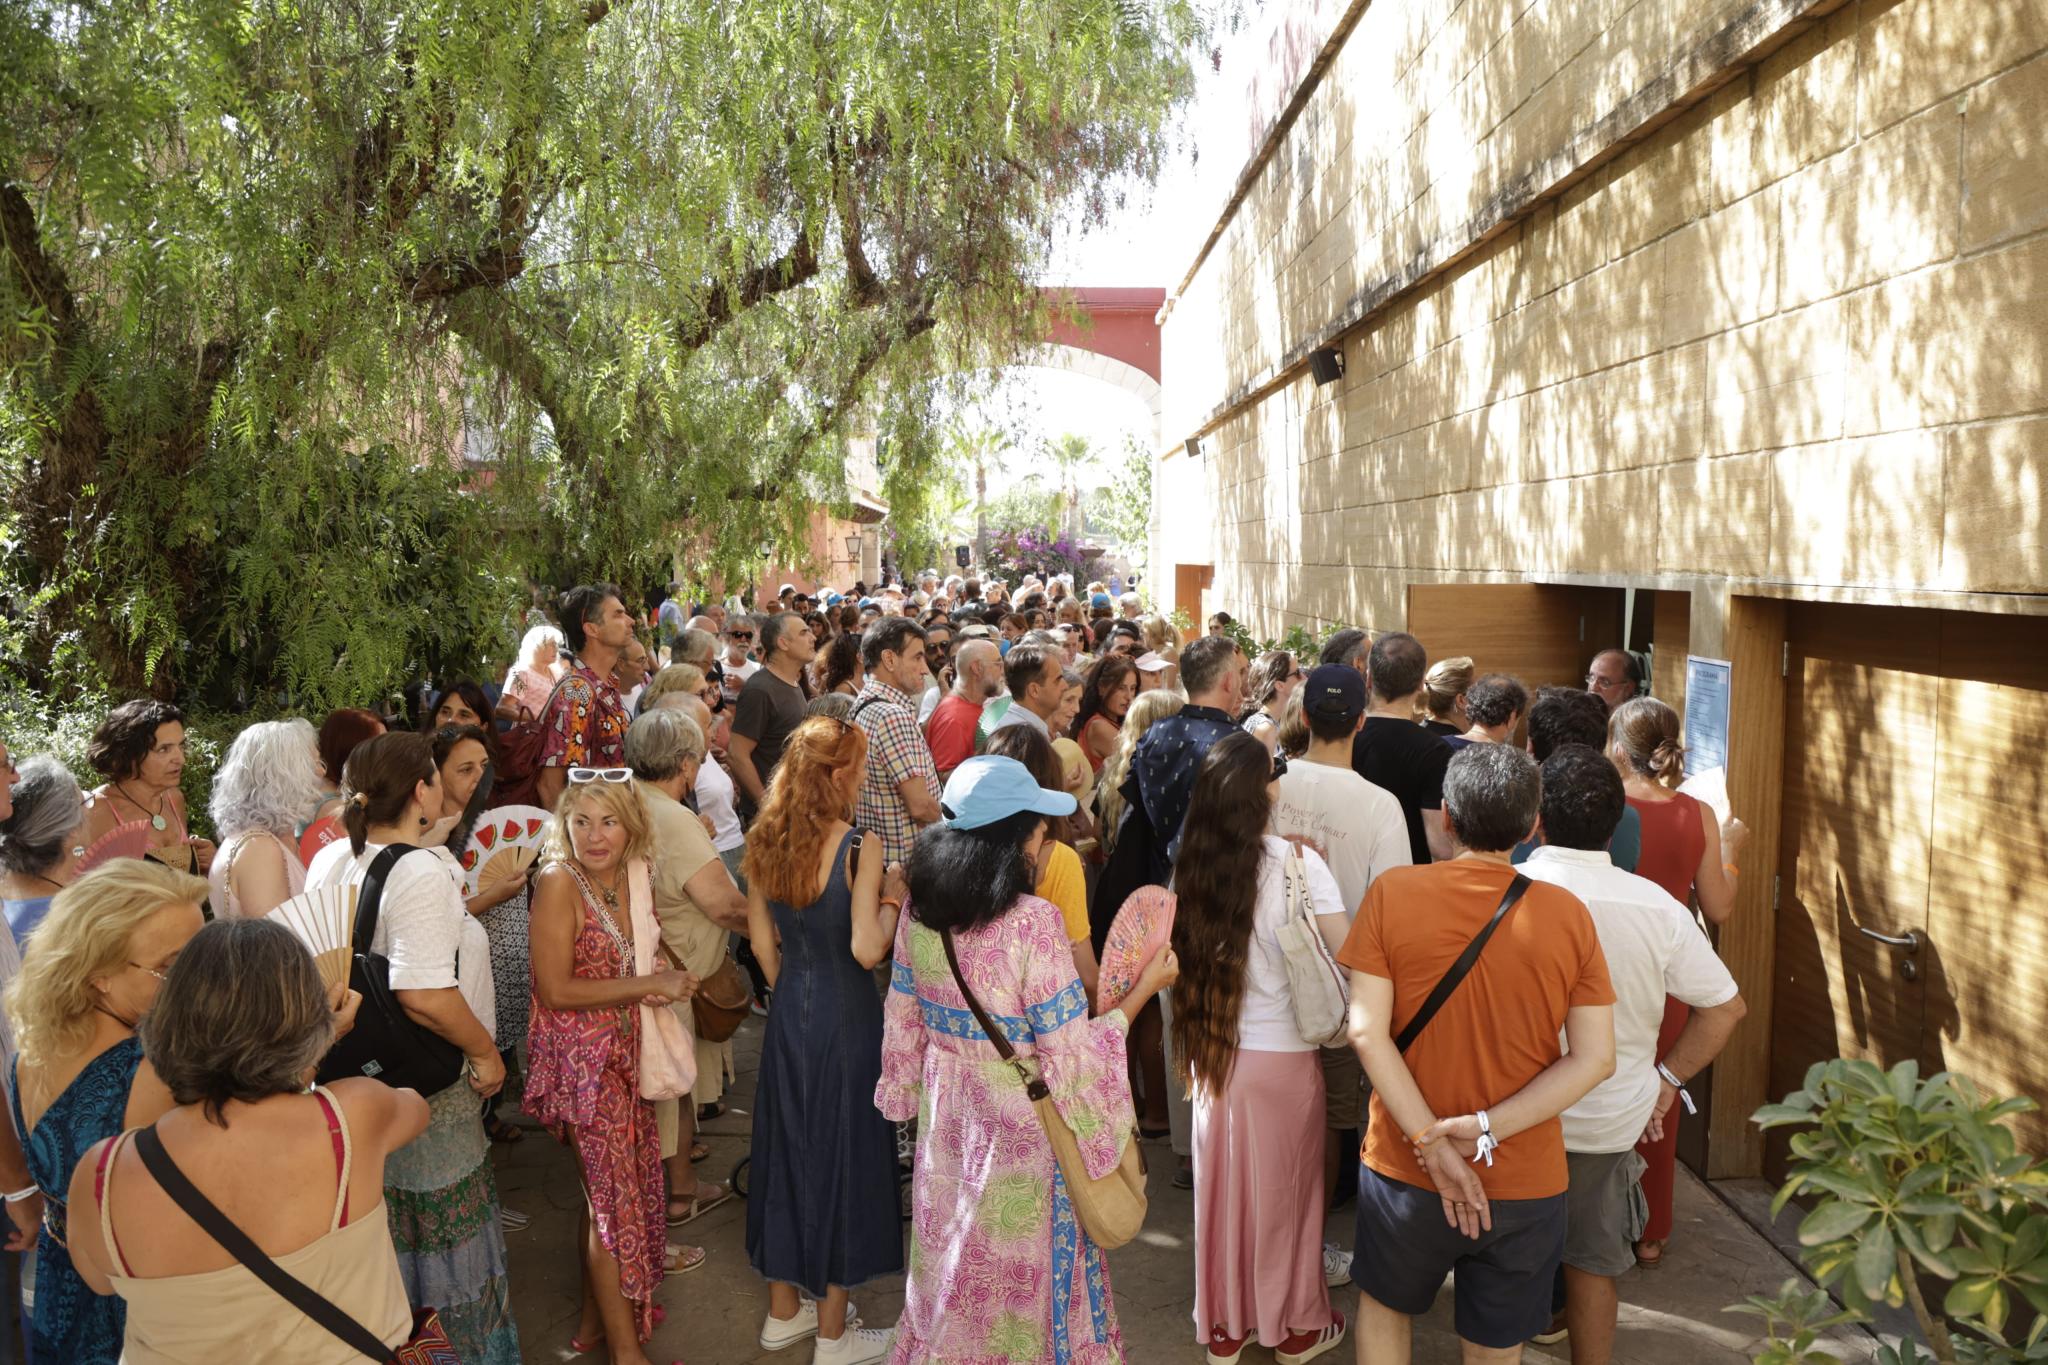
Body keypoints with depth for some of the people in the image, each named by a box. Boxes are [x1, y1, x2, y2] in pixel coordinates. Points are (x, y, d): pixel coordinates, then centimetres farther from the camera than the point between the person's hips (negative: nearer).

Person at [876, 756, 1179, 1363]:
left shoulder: (919, 910, -8)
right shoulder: (1032, 923, -27)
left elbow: (904, 1021, 3)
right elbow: (1072, 1055, -21)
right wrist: (1144, 988, -13)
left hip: (948, 1114, 6)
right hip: (1022, 1125, -6)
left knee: (954, 1256, 25)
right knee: (1022, 1266, 16)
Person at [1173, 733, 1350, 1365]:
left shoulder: (1191, 864, -6)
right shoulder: (1298, 861, -18)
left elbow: (1181, 959, 2)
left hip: (1212, 1053, 3)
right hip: (1282, 1056, -3)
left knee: (1221, 1186, 17)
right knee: (1285, 1189, 15)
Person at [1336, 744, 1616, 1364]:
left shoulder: (1391, 893, -13)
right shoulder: (1568, 913, -10)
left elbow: (1367, 1030, -17)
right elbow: (1596, 1059, -10)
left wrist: (1431, 1140, -15)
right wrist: (1488, 1128, -13)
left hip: (1403, 1170, 0)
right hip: (1526, 1184, 1)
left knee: (1384, 1302, 27)